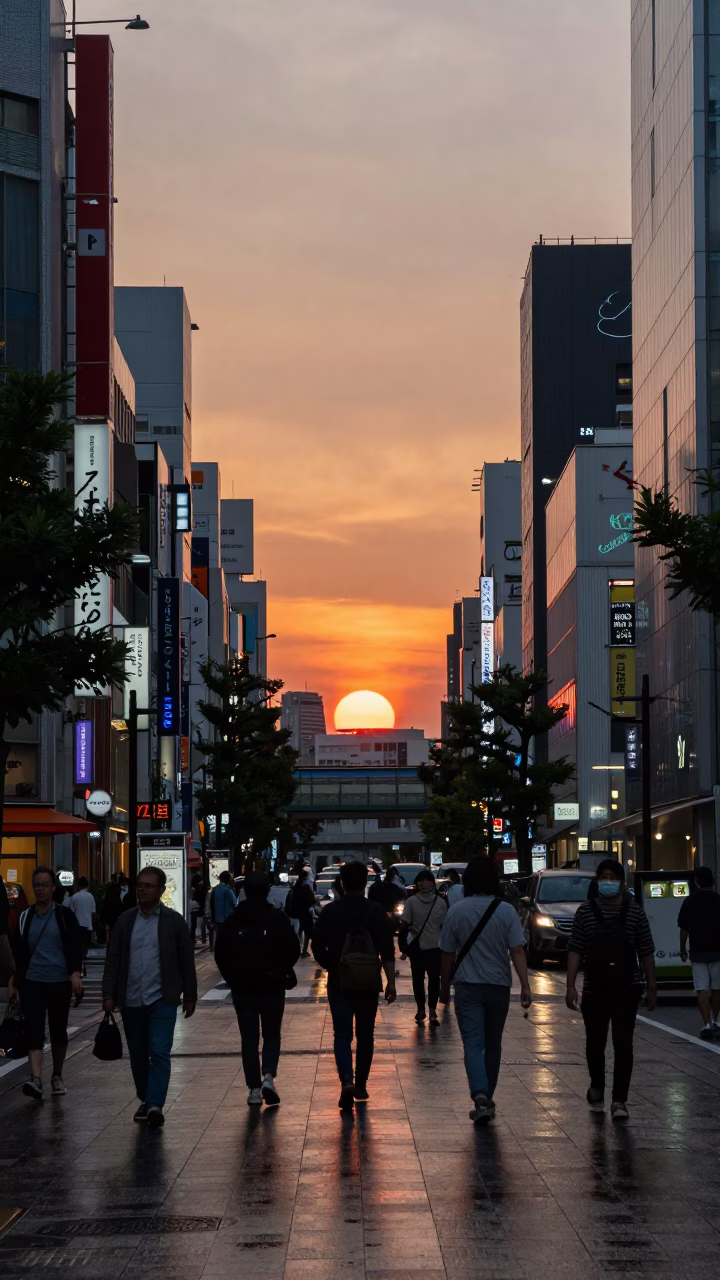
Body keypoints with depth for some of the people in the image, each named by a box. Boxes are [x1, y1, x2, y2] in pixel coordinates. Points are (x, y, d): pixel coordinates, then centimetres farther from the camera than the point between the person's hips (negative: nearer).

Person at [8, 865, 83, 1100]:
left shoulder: (65, 916, 1)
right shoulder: (25, 918, 8)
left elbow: (76, 948, -4)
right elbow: (17, 953, 12)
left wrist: (76, 973, -18)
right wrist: (14, 982, 11)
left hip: (60, 983, -1)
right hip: (32, 983, 1)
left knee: (58, 1031, 11)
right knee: (33, 1030, -14)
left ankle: (57, 1077, 28)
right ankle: (35, 1079, -26)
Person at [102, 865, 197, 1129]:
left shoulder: (174, 921, -1)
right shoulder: (125, 921, 6)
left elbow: (186, 961, 2)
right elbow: (113, 959, 6)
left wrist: (190, 996, 2)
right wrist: (109, 994, -1)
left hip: (162, 999, -3)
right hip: (131, 1000, 3)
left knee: (159, 1052, -13)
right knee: (138, 1055, 10)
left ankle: (155, 1105, -17)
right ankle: (145, 1100, 25)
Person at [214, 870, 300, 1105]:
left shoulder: (233, 920, -2)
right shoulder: (278, 918, -7)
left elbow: (220, 953, 0)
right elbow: (293, 949, -8)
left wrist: (232, 978, 11)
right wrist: (282, 972, 8)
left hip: (242, 987, 1)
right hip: (273, 986, -1)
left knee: (249, 1037, 7)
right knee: (272, 1035, 11)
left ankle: (254, 1088, 2)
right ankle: (268, 1076, -11)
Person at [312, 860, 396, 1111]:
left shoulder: (330, 912, -3)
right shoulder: (376, 912, -3)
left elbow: (318, 947, -1)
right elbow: (387, 951, -6)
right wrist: (391, 982, -3)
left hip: (339, 983, -1)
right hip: (368, 983, 1)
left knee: (342, 1034, -1)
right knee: (365, 1035, 14)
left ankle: (347, 1082, -22)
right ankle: (361, 1086, 21)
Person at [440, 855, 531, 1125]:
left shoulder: (457, 912, -4)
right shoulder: (506, 911, -5)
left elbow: (448, 954, 1)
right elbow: (517, 951, -11)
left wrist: (445, 986, 13)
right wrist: (525, 985, -9)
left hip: (467, 986, -1)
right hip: (499, 986, 1)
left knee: (473, 1043, -5)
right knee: (492, 1044, 15)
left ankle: (480, 1095, -25)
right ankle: (487, 1098, 23)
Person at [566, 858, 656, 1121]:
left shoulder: (634, 912, 0)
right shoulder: (585, 912, 0)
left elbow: (646, 952, 4)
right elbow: (575, 951, 0)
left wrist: (651, 988, 3)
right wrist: (571, 985, -7)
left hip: (626, 990, -1)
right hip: (595, 990, 1)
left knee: (623, 1045, -6)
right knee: (595, 1043, 12)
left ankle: (619, 1100, -3)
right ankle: (597, 1087, 37)